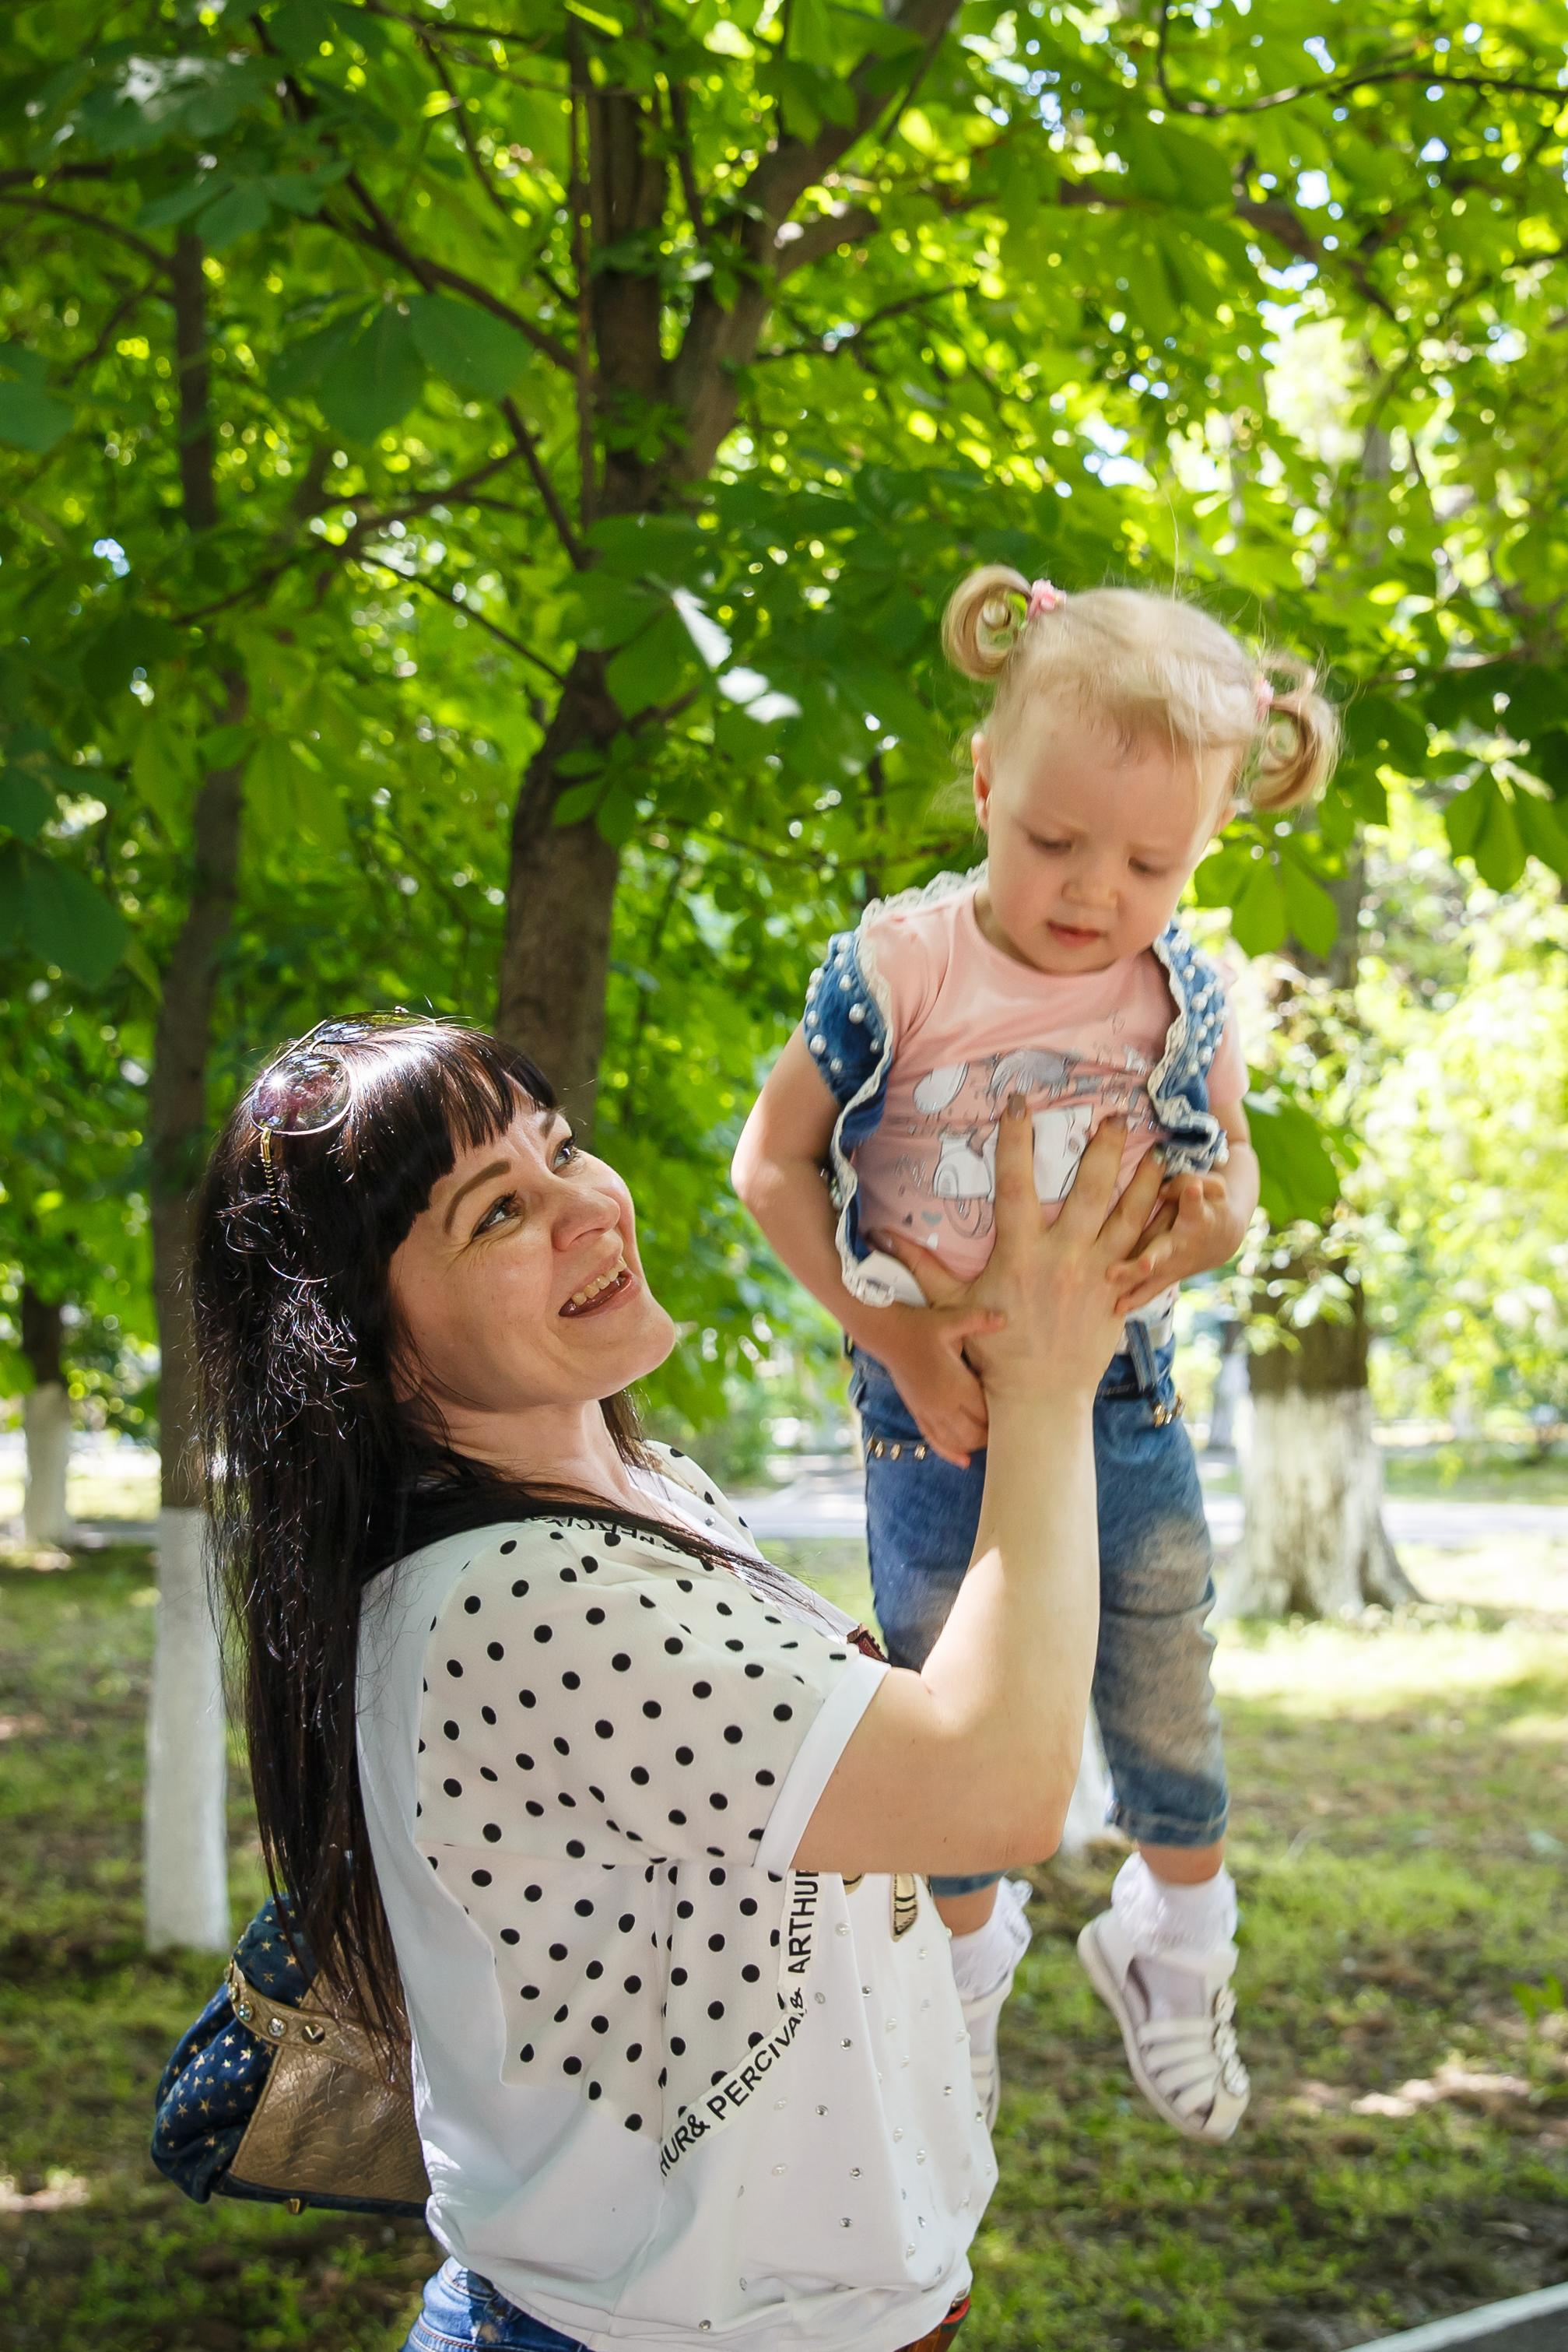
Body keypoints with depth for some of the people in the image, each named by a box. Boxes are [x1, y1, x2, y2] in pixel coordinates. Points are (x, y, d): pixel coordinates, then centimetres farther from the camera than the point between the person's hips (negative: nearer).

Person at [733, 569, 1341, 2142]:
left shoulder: (1185, 997, -7)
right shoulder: (892, 977, -16)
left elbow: (1229, 1168, 7)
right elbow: (772, 1162, -7)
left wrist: (1219, 1219, -18)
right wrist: (892, 1336, -15)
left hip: (1127, 1415, 2)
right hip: (937, 1422, -2)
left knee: (1169, 1727, 14)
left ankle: (1173, 1951, 43)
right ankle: (968, 1958, 43)